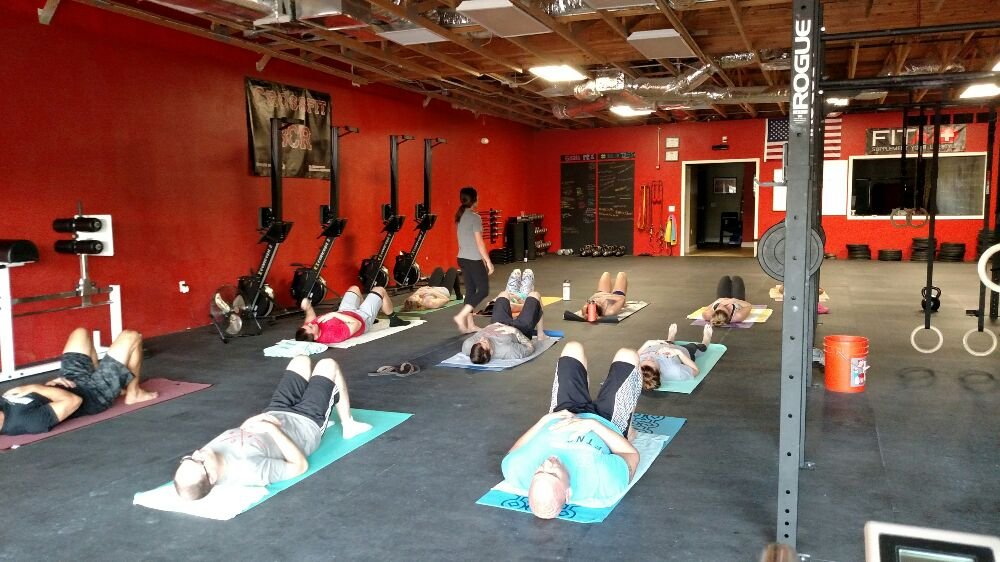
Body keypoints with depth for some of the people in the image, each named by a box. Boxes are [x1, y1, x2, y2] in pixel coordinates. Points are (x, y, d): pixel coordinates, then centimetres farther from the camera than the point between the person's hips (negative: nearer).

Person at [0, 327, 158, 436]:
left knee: (81, 333, 21)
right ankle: (133, 393, 21)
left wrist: (50, 383, -10)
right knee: (131, 337, -2)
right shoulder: (24, 419, -40)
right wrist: (35, 388, -29)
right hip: (94, 395, -7)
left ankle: (116, 386, 31)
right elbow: (74, 401, -34)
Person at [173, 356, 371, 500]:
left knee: (301, 360, 20)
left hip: (276, 412, 6)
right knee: (328, 364, 8)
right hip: (306, 425, -6)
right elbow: (300, 465, -32)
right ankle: (348, 425, 31)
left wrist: (252, 421, -17)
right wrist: (271, 429, -36)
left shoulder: (208, 454, -24)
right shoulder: (249, 470, -45)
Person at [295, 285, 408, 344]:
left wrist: (307, 308, -22)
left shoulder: (307, 329, -27)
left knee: (354, 288, 26)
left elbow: (312, 317, -3)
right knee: (380, 290, 10)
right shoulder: (334, 334, -47)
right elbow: (357, 324, -39)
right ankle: (394, 319, 34)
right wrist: (335, 314, -43)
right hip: (363, 318, -6)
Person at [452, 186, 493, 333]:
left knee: (470, 291, 11)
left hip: (462, 259, 8)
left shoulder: (460, 216, 10)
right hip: (474, 260, -8)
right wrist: (488, 261, -10)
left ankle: (470, 325, 13)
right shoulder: (475, 217, -14)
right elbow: (479, 242, -15)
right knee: (483, 290, -2)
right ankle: (461, 316, -10)